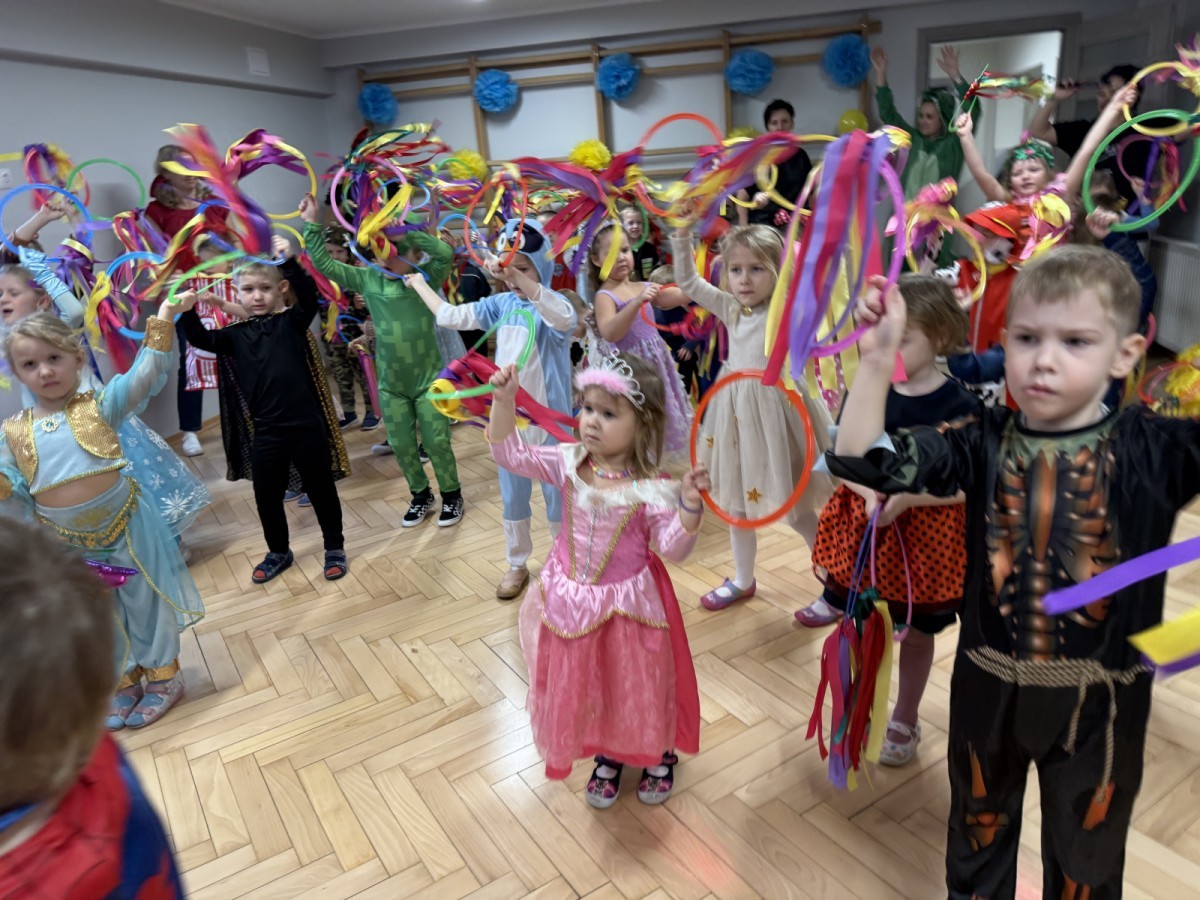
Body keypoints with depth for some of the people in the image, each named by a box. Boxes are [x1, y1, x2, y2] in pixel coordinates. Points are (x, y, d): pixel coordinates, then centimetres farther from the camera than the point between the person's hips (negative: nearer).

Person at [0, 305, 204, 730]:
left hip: (126, 525, -3)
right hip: (68, 542, 3)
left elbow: (145, 375, -14)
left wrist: (162, 320, -20)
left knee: (145, 602, 10)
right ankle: (124, 682, 38)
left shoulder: (99, 405, -5)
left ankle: (163, 676, 29)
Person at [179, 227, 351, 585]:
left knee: (321, 489, 10)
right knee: (266, 496, 15)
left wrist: (290, 262, -31)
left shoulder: (293, 321, -1)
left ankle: (334, 548, 30)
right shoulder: (236, 334, 5)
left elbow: (309, 297, -18)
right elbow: (200, 339, -6)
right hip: (265, 432, 3)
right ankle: (278, 552, 37)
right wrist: (185, 308, -22)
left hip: (307, 425, -3)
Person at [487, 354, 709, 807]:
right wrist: (504, 401, -18)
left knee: (639, 684, 16)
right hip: (572, 601, 4)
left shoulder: (651, 489, -20)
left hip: (629, 605, -4)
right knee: (583, 684, 19)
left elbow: (674, 547, -20)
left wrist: (690, 505, -36)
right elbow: (511, 454, -7)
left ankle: (660, 754, 46)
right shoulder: (568, 463, -9)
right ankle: (607, 757, 47)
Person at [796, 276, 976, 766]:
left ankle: (905, 720, 39)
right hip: (864, 525, 3)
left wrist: (907, 497, -24)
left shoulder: (958, 406, -14)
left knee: (916, 631, 16)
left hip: (926, 533, -2)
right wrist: (868, 492, -20)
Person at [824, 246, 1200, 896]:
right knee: (977, 831, 28)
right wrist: (877, 359, -28)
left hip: (1099, 700, -1)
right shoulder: (984, 443, -12)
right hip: (989, 685, 1)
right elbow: (861, 459, -20)